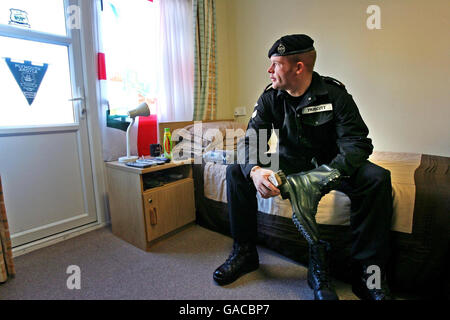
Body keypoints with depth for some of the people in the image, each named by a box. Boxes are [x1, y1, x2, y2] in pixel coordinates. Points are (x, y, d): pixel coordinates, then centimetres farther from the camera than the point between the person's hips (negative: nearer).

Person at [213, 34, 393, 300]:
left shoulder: (335, 94, -12)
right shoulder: (270, 98, -5)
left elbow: (357, 142, -20)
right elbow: (251, 140, -15)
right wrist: (255, 170, -39)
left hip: (330, 163, -1)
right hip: (290, 163, 2)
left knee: (377, 179, -28)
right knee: (236, 171, -16)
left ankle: (368, 271, -14)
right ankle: (245, 252, -5)